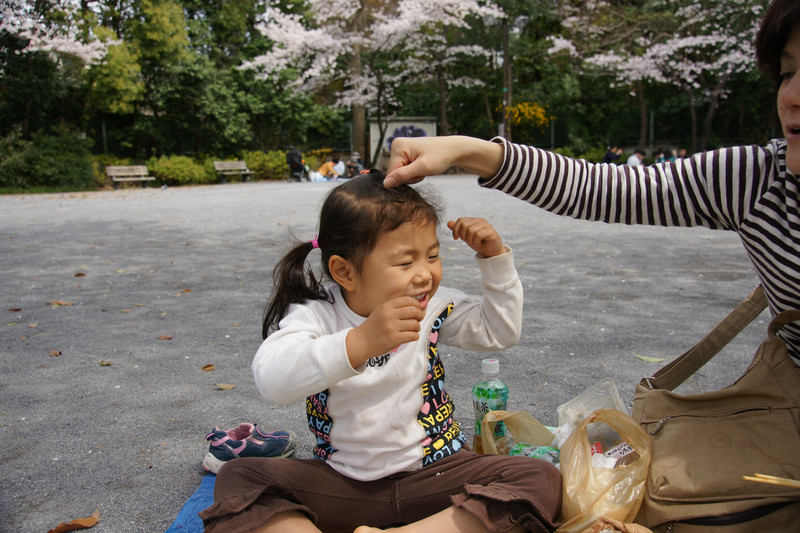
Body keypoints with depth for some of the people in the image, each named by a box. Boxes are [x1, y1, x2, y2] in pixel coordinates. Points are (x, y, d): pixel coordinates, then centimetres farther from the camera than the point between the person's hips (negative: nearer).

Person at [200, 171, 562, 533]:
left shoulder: (435, 308, -4)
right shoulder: (317, 315, -14)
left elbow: (500, 332, 7)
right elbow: (272, 380, -32)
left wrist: (495, 257, -6)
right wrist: (361, 341, -47)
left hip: (434, 473, 2)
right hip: (341, 484, -1)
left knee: (541, 480, -22)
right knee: (237, 477, -15)